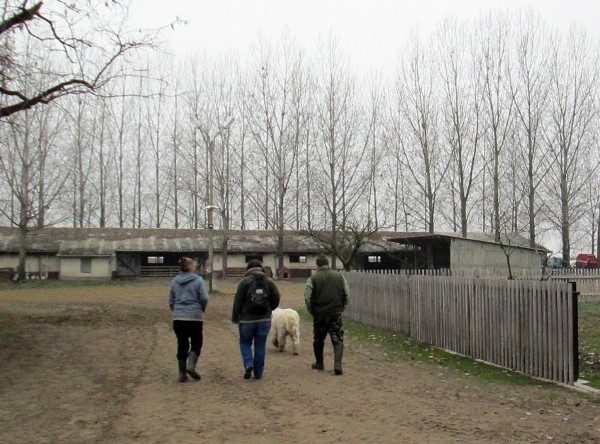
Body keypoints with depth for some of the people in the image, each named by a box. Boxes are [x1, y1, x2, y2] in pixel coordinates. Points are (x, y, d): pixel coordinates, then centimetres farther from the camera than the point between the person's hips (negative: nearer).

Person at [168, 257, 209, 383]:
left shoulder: (174, 282, 7)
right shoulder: (198, 280, -5)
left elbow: (171, 301, 10)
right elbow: (204, 298, -10)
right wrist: (201, 310, 8)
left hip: (178, 318, 4)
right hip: (195, 317, -3)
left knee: (182, 345, 10)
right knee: (196, 343, 12)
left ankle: (182, 374, 10)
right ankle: (191, 365, -8)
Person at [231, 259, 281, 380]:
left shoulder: (244, 281, -7)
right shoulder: (268, 282, 3)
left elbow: (238, 301, -8)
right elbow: (276, 298, 0)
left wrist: (235, 318, 0)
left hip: (247, 319, -2)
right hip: (264, 319, 3)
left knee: (245, 343, 14)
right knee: (260, 345, 9)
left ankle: (248, 364, -8)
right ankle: (258, 373, 11)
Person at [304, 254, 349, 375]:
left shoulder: (313, 278, -5)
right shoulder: (339, 276, 4)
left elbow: (307, 297, -10)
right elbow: (347, 295, 5)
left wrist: (311, 311, 4)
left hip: (319, 314, -1)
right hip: (336, 313, 1)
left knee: (318, 340, 16)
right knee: (338, 340, 2)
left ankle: (319, 363, 28)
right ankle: (337, 364, -13)